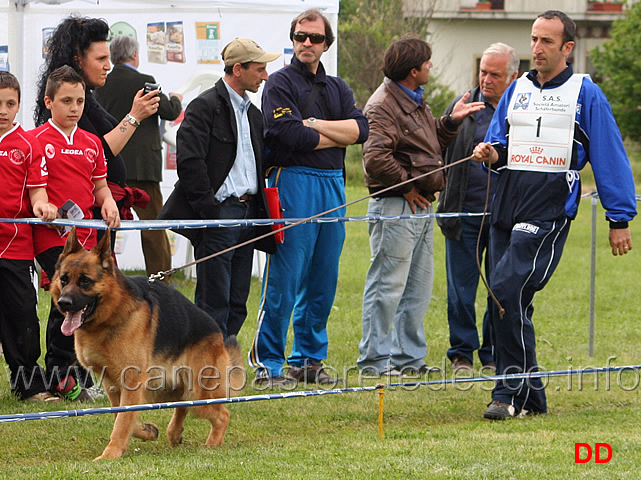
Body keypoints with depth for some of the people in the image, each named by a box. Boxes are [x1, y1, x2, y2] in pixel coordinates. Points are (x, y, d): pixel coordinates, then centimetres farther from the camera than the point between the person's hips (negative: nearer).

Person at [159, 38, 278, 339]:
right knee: (214, 301, -6)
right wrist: (208, 209, -16)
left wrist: (262, 209, 11)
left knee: (237, 302, 7)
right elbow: (189, 161, -15)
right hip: (219, 213, -8)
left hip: (248, 213, 8)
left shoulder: (253, 113, 19)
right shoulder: (206, 106, -7)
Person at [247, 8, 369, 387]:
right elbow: (288, 133, -15)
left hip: (333, 185, 6)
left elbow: (361, 129, 2)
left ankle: (309, 359, 17)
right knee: (284, 279, -8)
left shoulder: (337, 88, 17)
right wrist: (334, 137, -3)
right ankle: (268, 364, -4)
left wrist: (314, 125, -9)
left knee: (323, 281, 8)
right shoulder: (281, 83, 0)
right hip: (293, 181, -6)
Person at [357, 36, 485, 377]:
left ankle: (409, 356, 21)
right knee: (387, 286, -6)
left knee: (418, 286, 14)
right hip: (395, 207, -10)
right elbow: (375, 158, -26)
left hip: (420, 207, 10)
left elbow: (430, 145, 24)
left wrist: (451, 121, 10)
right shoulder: (384, 106, -15)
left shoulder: (415, 101, 18)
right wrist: (407, 186, -17)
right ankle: (374, 358, -1)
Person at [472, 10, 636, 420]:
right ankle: (530, 397, 13)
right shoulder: (517, 91, 18)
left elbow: (610, 156, 3)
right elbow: (500, 142, 22)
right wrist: (492, 153, -4)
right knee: (505, 299, 4)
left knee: (508, 290, -19)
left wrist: (620, 220, 0)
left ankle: (511, 392, -13)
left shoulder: (586, 95, 3)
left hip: (550, 209, -6)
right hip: (507, 203, 6)